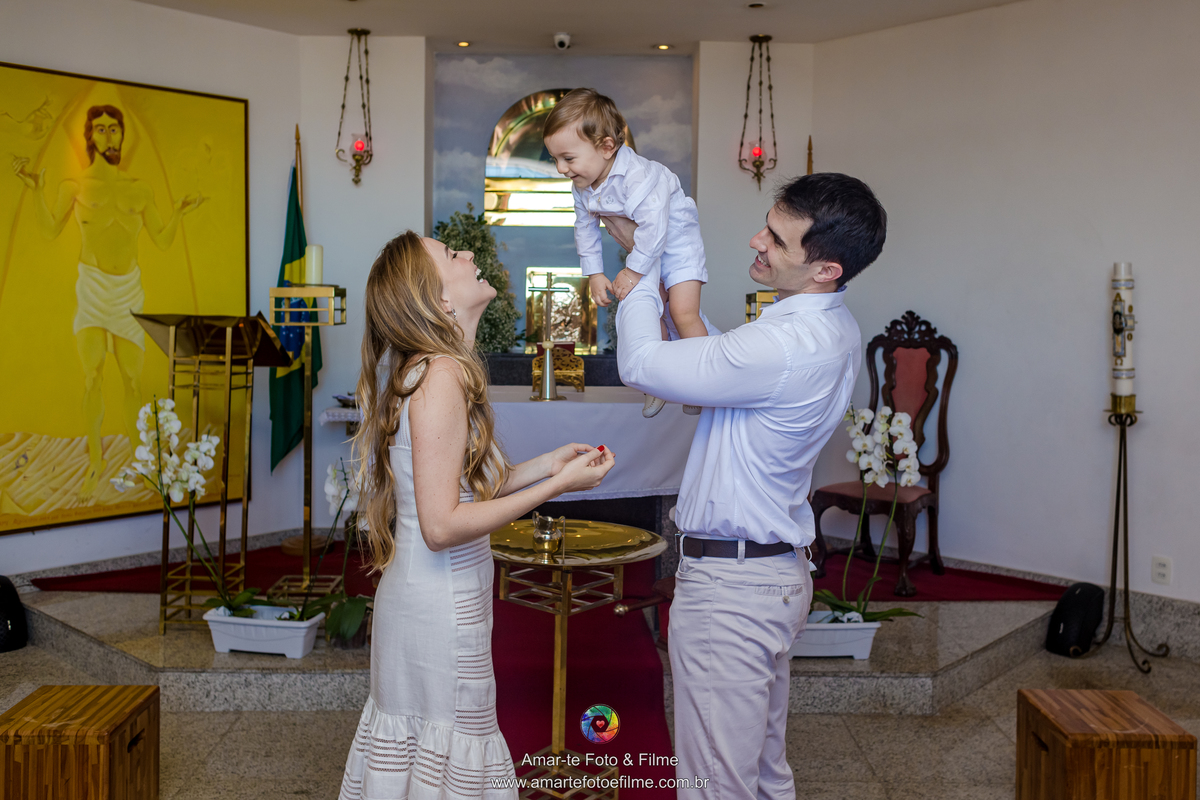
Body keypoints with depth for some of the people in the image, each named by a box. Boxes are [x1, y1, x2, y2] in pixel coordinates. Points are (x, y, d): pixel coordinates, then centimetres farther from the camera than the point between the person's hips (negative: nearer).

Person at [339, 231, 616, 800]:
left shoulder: (425, 370, 7)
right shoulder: (442, 377, -22)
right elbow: (442, 526, -25)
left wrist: (545, 464, 7)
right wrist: (557, 486, -20)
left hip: (417, 597, 9)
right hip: (441, 608, -9)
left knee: (408, 745, 21)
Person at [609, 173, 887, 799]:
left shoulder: (786, 347, -28)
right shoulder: (832, 326, 4)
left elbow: (641, 365, -20)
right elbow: (712, 358, 14)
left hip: (729, 583, -10)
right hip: (778, 568, 10)